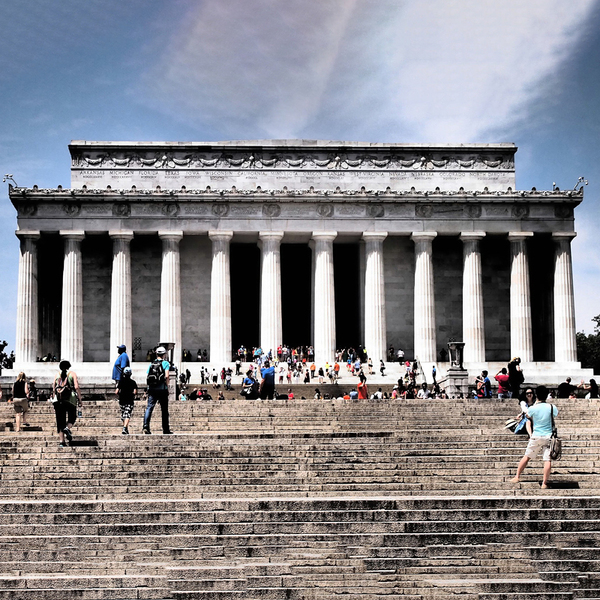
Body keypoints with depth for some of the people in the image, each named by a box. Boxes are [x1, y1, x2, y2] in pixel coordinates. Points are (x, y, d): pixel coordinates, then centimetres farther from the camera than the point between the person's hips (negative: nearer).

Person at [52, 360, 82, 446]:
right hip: (70, 400, -3)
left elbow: (53, 390, 12)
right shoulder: (72, 374, 5)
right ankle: (67, 428, -16)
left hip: (58, 400, 3)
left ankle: (61, 441, 1)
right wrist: (79, 399, -3)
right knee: (72, 417, 15)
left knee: (60, 420, 7)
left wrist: (55, 400, 22)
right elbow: (76, 387, -7)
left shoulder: (57, 375, 13)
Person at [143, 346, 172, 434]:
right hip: (162, 389, -3)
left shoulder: (151, 364, 13)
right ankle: (166, 429, 13)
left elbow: (147, 377, 10)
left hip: (152, 388, 3)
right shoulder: (165, 363, 1)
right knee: (164, 410, 7)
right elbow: (166, 376, -10)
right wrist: (167, 386, -1)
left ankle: (146, 425, -24)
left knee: (149, 407, -4)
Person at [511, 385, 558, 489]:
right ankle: (544, 483, -5)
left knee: (527, 456, 13)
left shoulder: (533, 408, -8)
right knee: (548, 460, -1)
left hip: (536, 436, 0)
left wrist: (535, 403, 19)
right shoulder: (551, 407, -6)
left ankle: (517, 477, 20)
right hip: (549, 436, 0)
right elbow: (557, 414, 17)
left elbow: (528, 415, 15)